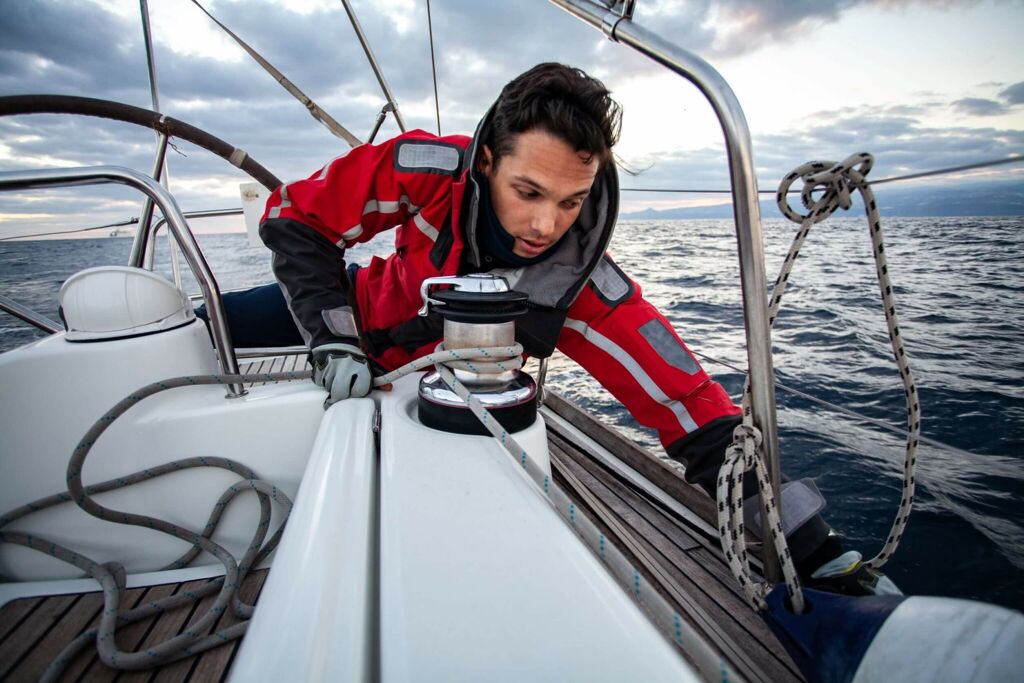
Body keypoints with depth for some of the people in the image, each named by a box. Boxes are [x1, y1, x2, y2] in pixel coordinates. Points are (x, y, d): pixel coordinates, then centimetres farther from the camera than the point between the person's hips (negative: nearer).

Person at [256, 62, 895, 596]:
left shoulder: (586, 289, -35)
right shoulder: (429, 170, -34)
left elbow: (694, 409, -34)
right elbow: (296, 218, -20)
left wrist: (812, 548, -35)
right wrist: (334, 340, -31)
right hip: (357, 313, 2)